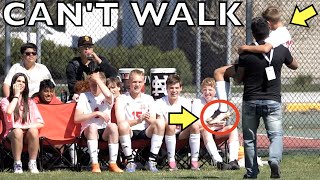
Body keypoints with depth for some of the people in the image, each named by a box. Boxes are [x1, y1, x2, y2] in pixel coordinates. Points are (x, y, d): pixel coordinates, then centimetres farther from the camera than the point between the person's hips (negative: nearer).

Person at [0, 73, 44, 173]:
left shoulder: (30, 103, 16)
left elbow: (40, 123, 8)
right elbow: (8, 112, -17)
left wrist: (29, 126, -12)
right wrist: (16, 95, -4)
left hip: (27, 132, 2)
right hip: (12, 133, -2)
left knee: (33, 131, -35)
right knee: (17, 131, -39)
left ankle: (32, 164, -28)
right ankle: (17, 165, -30)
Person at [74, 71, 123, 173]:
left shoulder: (107, 98, 7)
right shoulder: (84, 96, 7)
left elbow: (108, 95, -23)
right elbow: (77, 118, -5)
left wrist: (97, 79, -11)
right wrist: (96, 113, -13)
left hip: (105, 132, 1)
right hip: (89, 131, -1)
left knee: (113, 126, -33)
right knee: (92, 126, -35)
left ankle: (113, 164, -28)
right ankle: (95, 164, -38)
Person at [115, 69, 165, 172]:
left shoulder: (148, 99, 10)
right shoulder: (122, 99, 0)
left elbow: (153, 122, -1)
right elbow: (120, 121, -15)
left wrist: (149, 119, -26)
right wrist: (138, 120, -29)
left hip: (145, 133, 3)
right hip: (129, 133, -3)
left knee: (160, 123, -26)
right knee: (123, 125, -36)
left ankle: (151, 161, -24)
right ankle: (130, 162, -26)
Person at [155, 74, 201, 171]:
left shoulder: (186, 102, 6)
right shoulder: (160, 103, -2)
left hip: (182, 134, 3)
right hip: (166, 135, -3)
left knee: (195, 125, -26)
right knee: (171, 126, -35)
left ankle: (194, 161, -22)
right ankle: (171, 161, -32)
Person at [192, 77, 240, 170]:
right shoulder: (197, 102, -4)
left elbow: (223, 122, 8)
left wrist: (222, 123, -19)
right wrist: (213, 124, -30)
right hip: (201, 133, -4)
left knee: (232, 128, -21)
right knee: (205, 130, -38)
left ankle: (233, 160, -37)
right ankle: (219, 162, -55)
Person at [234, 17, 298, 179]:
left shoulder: (246, 53, -7)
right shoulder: (281, 50, -2)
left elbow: (238, 79, 1)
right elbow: (294, 66, 18)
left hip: (250, 101, 0)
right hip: (273, 101, 0)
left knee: (249, 138, 12)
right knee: (276, 134, 2)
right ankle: (274, 159, -27)